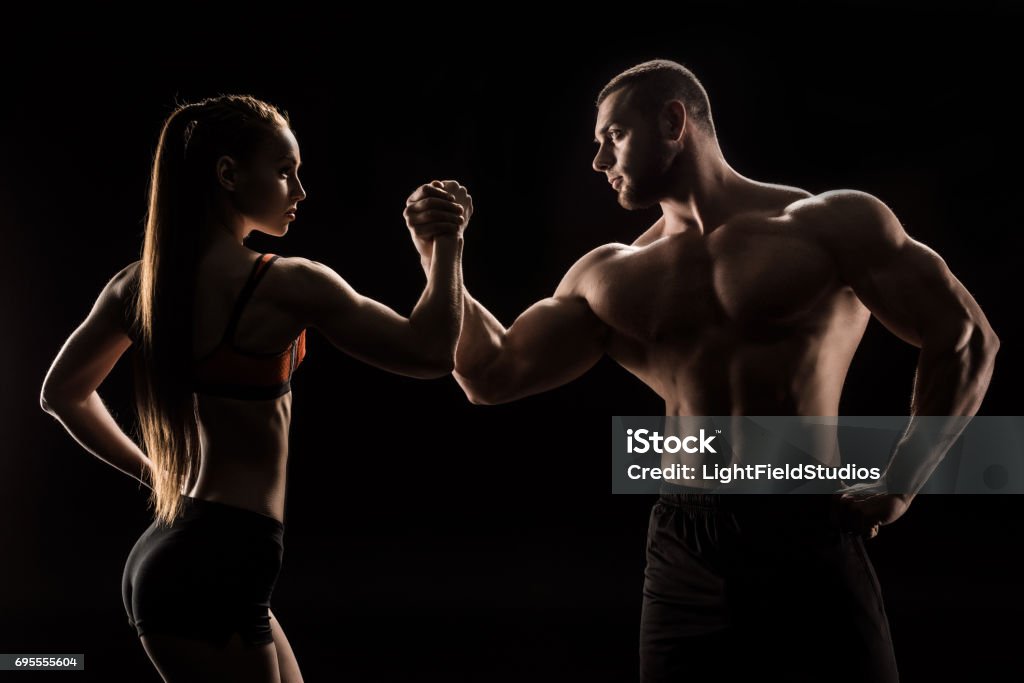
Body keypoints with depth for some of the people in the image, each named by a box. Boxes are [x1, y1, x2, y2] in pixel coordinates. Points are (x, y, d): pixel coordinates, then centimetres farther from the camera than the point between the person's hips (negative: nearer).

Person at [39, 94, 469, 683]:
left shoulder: (139, 284, 7)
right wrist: (447, 244, -2)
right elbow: (430, 353, -13)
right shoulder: (284, 285, -17)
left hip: (174, 552, 9)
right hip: (217, 568, -9)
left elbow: (63, 393, 21)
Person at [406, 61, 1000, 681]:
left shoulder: (827, 224, 0)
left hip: (809, 542, -3)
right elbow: (493, 375, 14)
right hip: (681, 557, 4)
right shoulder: (607, 277, 13)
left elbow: (967, 341, 1)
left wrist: (899, 484, -3)